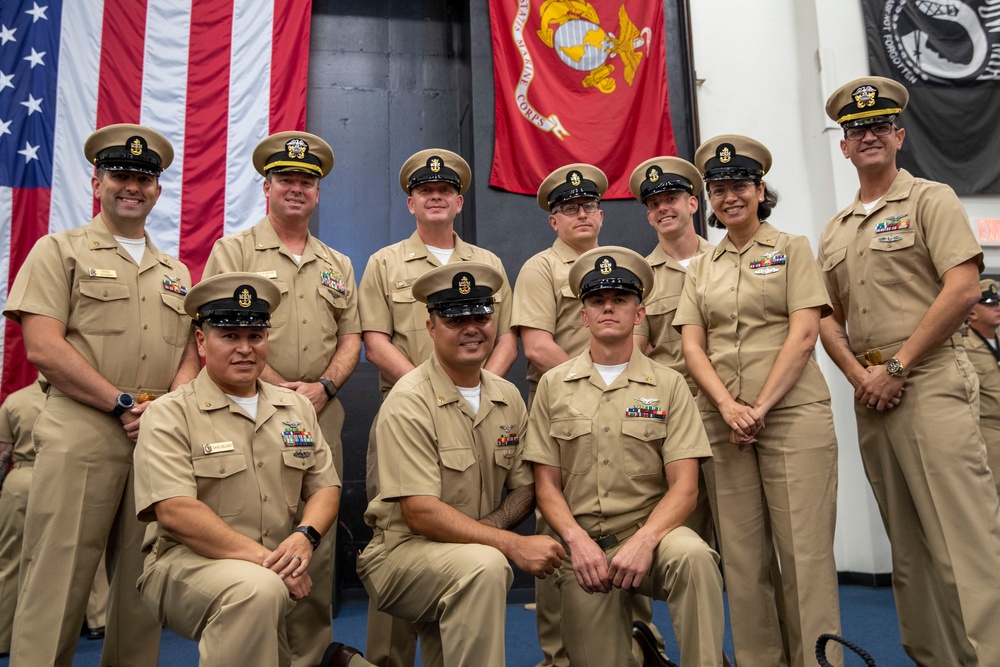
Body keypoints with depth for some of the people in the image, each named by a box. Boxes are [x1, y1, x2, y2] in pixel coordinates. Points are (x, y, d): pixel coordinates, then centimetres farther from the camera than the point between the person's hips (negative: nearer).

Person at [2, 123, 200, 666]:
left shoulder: (176, 271, 20)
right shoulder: (60, 250, 6)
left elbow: (190, 352, 14)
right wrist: (124, 404, -11)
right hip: (81, 434, -4)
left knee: (141, 580, 9)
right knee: (57, 581, -3)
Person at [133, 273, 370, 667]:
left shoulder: (297, 408, 11)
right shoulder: (170, 414, -4)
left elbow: (325, 487, 9)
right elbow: (175, 511, -15)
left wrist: (306, 536, -12)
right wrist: (264, 557, -20)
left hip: (278, 572, 5)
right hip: (186, 563, -5)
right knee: (257, 588, -31)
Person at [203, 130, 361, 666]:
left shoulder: (338, 265, 17)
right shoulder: (234, 250, 4)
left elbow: (351, 337, 12)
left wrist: (322, 387, -5)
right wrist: (280, 387, -13)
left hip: (321, 415, 4)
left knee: (319, 541, 6)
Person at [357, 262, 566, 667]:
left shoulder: (508, 398, 4)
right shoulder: (409, 402, -16)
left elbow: (524, 489, 7)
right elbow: (420, 512, -21)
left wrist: (489, 525, -14)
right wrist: (512, 544, -26)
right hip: (403, 552, -6)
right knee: (483, 564, -32)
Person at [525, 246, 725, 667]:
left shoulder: (668, 385, 3)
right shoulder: (553, 385, 6)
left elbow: (684, 486, -4)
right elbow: (547, 486, 3)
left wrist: (644, 540, -21)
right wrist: (577, 539, -14)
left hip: (648, 531, -1)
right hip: (581, 543, 2)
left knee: (693, 555, -33)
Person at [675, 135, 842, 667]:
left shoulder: (792, 248, 7)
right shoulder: (701, 267, 15)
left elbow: (804, 333, -4)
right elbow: (692, 345, 6)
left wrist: (760, 407, -13)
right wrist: (729, 408, -10)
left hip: (792, 414, -3)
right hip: (721, 420, 3)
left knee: (804, 550, -3)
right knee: (742, 553, 6)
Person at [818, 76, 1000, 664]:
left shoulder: (929, 199, 1)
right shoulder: (834, 232, 18)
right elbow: (829, 320, 15)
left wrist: (896, 367, -14)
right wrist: (861, 376, -3)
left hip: (930, 381, -6)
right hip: (870, 393, 6)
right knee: (907, 544, 12)